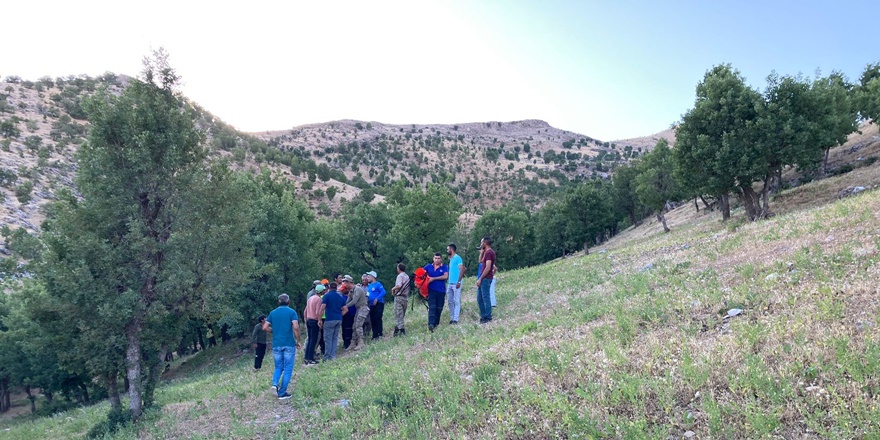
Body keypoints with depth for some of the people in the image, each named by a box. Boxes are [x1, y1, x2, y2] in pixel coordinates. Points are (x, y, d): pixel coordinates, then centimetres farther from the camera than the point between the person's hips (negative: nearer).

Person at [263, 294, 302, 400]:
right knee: (288, 369, 5)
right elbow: (296, 327, -15)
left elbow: (265, 328, 4)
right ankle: (282, 393, 4)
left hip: (276, 344, 4)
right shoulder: (292, 312, -3)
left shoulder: (273, 313, 8)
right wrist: (298, 341, -4)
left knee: (278, 367, 18)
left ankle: (275, 383, -9)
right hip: (289, 344, -3)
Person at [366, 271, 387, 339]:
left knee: (378, 319, -9)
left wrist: (377, 299, -21)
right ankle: (375, 335, 14)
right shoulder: (369, 286, 15)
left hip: (378, 304, -8)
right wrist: (366, 297, 3)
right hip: (372, 305, 8)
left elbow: (383, 292, -17)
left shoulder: (378, 284, -8)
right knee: (372, 320, 8)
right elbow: (368, 294, 24)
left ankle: (380, 334, -3)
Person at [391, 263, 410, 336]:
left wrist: (393, 289, -8)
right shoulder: (407, 276, 16)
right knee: (402, 314, 12)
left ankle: (401, 330, -13)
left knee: (398, 314, -7)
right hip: (406, 297, 8)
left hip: (399, 297, -8)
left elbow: (399, 286, -25)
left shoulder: (400, 276, -10)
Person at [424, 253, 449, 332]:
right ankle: (431, 324, -22)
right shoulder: (428, 267, 10)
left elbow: (446, 276, -12)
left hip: (441, 291, 0)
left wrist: (433, 279, -12)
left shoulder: (444, 267, 3)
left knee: (439, 309, 8)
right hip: (431, 290, 0)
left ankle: (436, 323, 21)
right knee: (432, 308, -12)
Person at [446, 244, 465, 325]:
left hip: (456, 283, -9)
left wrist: (459, 281, -20)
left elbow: (462, 270, -14)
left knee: (456, 301, -6)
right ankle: (452, 318, 13)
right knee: (450, 301, 8)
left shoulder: (457, 258, -7)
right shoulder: (451, 259, 18)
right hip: (450, 283, 9)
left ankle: (455, 319, -7)